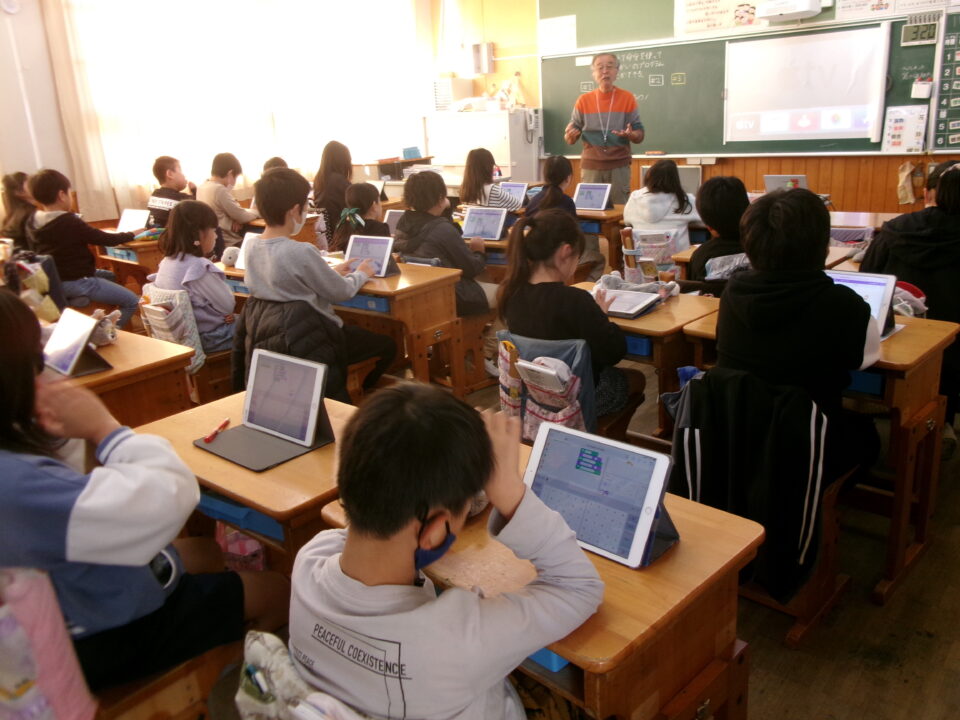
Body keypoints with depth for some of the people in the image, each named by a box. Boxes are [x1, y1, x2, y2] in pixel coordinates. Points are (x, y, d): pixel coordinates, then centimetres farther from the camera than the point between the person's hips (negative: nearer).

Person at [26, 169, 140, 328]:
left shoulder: (32, 222, -1)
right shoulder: (69, 223, -24)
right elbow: (107, 240, -14)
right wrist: (132, 234, 2)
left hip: (52, 281, 9)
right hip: (76, 282, -9)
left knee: (109, 275, 32)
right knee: (132, 302, -6)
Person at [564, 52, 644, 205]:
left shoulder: (627, 98, 2)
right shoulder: (583, 100, 5)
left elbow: (639, 135, 3)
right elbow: (570, 139, 7)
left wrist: (630, 135, -20)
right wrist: (570, 135, -16)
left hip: (619, 166, -1)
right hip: (591, 166, 1)